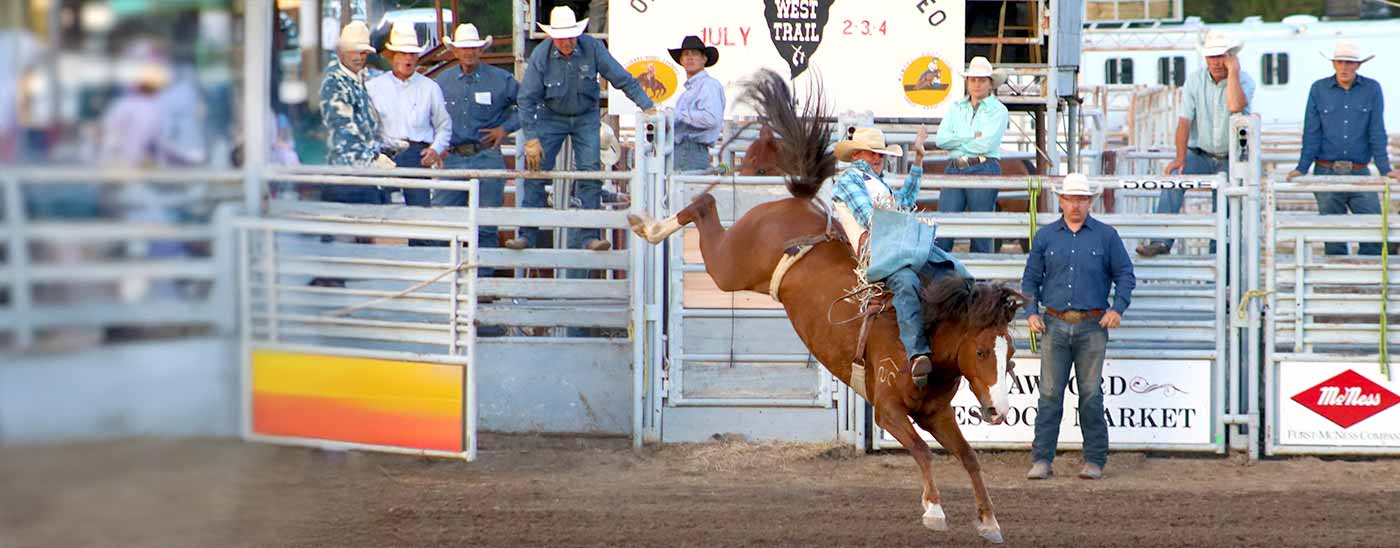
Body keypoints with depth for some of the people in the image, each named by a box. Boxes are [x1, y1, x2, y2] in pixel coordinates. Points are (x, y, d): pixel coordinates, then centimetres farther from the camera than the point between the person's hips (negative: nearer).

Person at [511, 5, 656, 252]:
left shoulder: (592, 48, -18)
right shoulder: (541, 56, -19)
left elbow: (622, 79, -10)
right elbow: (527, 99, -14)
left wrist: (647, 106, -17)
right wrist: (531, 139, -20)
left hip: (586, 118, 0)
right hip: (551, 118, 0)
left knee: (589, 173, -11)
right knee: (536, 173, -9)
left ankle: (589, 236, -10)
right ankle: (527, 235, -4)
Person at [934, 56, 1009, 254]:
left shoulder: (998, 110, 4)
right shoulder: (956, 108, 17)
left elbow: (986, 144, -10)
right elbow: (940, 139, 3)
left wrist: (957, 141, 1)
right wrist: (972, 137, -4)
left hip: (983, 170, -3)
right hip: (954, 169, 3)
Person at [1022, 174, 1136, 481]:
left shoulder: (1106, 236, 5)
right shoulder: (1045, 237, 9)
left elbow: (1125, 275, 7)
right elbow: (1030, 279, 13)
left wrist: (1118, 308, -7)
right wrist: (1031, 312, -1)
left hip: (1092, 326, -1)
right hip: (1055, 326, 1)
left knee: (1091, 395, 1)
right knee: (1050, 393, -3)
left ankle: (1094, 461, 6)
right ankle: (1041, 459, -2)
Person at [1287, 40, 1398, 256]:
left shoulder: (1372, 89, 3)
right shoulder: (1319, 89, 4)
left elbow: (1377, 133, 1)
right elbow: (1312, 134, 3)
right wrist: (1301, 169, -6)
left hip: (1359, 173, 0)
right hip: (1327, 173, 0)